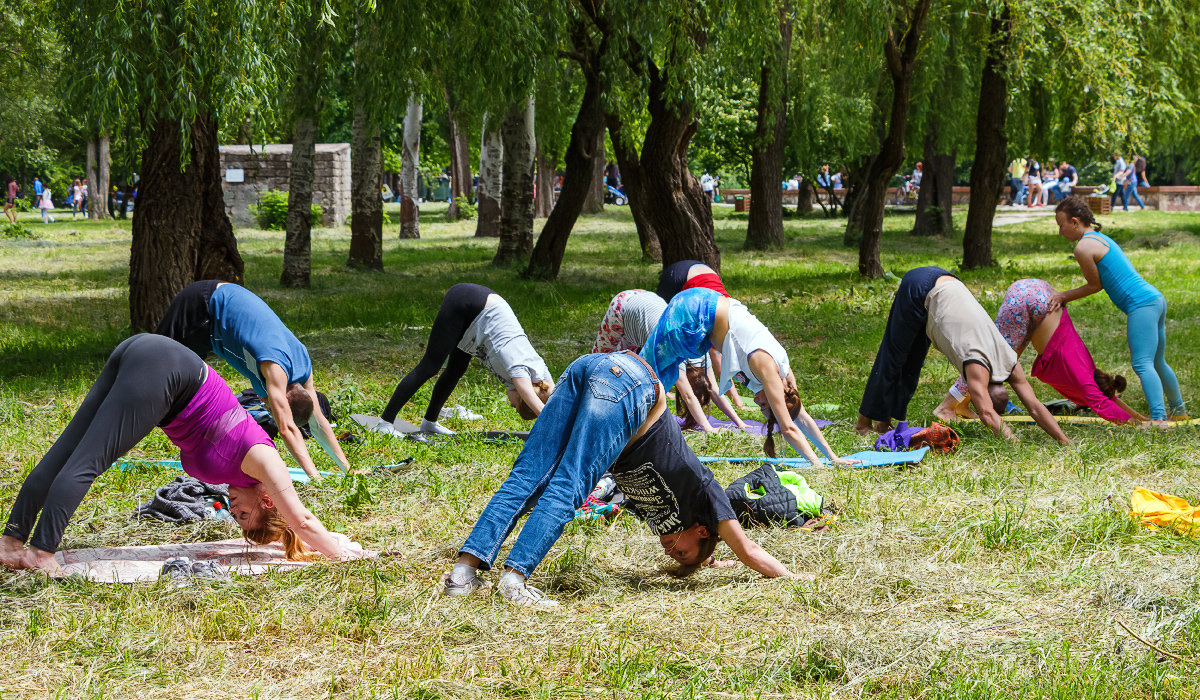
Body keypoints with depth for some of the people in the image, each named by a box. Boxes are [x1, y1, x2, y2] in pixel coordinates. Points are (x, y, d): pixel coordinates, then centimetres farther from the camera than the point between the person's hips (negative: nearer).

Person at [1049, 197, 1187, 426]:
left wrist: (1064, 296, 10)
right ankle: (1178, 410, 36)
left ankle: (1158, 417, -29)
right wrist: (1064, 297, 18)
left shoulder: (1083, 247, -9)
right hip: (1156, 299, 10)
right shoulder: (1101, 239, 21)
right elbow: (1100, 282, 22)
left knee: (1143, 364, -17)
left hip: (1141, 304, -10)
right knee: (1157, 364, 23)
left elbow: (1095, 285, 0)